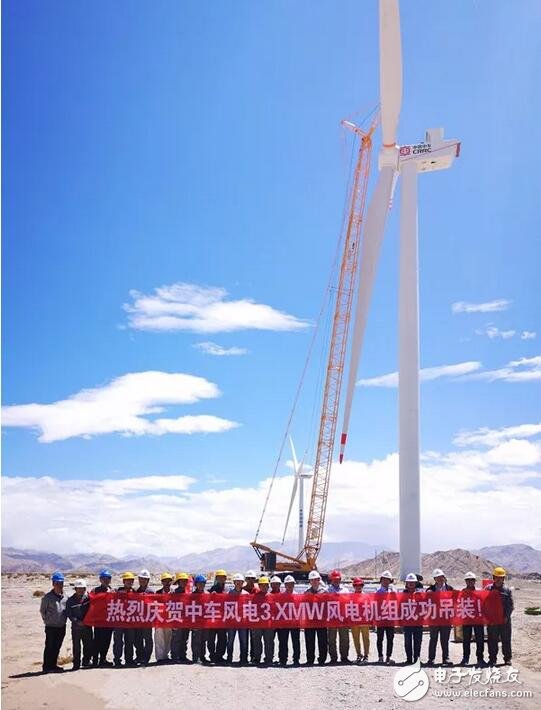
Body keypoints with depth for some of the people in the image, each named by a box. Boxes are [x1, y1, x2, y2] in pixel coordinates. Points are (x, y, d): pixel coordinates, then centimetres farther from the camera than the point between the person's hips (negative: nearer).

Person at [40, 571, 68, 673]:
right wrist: (47, 620, 3)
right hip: (51, 627, -4)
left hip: (62, 627, 4)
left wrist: (64, 619, 10)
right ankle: (47, 667, 7)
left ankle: (53, 665, 22)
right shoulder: (48, 597, -9)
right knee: (49, 647, -1)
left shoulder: (65, 597, 3)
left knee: (57, 647, 12)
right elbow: (42, 610, 1)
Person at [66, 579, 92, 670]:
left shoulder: (88, 598, 1)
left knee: (88, 645, 5)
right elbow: (68, 614, -3)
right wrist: (77, 621, -11)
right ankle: (76, 664, 11)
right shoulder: (71, 600, -1)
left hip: (87, 626, 1)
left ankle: (86, 662, 19)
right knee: (76, 646, 1)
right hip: (76, 627, -1)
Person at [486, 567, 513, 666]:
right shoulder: (488, 589, 3)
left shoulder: (507, 590, 3)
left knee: (506, 640, 5)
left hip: (505, 620, 0)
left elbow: (511, 605, 1)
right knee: (492, 640, 4)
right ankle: (492, 659, 13)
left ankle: (507, 658, 15)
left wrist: (506, 616, -9)